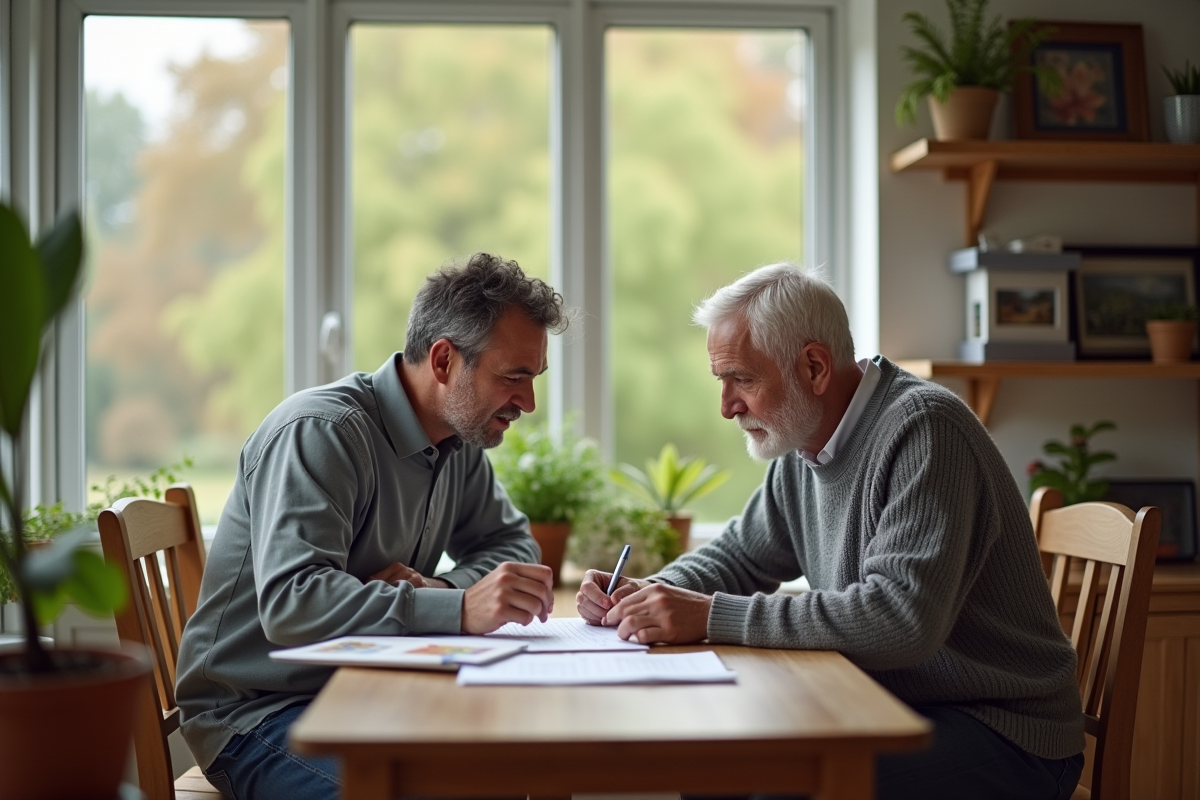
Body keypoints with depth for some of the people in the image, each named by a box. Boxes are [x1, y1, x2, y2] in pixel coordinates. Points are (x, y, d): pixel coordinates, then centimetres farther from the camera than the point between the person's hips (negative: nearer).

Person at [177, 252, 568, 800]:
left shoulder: (460, 439, 6)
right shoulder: (320, 432, -20)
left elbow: (512, 543, 14)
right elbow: (291, 602, -31)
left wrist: (439, 589, -9)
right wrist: (460, 609, -40)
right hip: (256, 713, -7)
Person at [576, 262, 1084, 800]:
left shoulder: (924, 431, -21)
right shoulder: (804, 442, 7)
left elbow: (903, 619, -32)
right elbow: (742, 554, 21)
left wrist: (712, 616, -29)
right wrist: (648, 596, -1)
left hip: (1002, 735, -8)